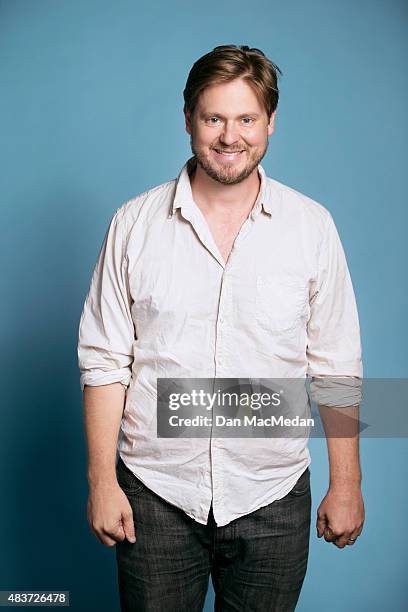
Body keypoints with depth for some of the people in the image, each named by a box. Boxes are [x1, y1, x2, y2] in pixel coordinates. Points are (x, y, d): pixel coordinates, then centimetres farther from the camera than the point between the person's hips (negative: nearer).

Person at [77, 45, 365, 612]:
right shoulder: (134, 223, -3)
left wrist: (346, 484, 2)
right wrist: (102, 480, -4)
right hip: (155, 492, 0)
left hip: (273, 500, 1)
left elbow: (335, 368, 1)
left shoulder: (313, 226, -3)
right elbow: (105, 361, -2)